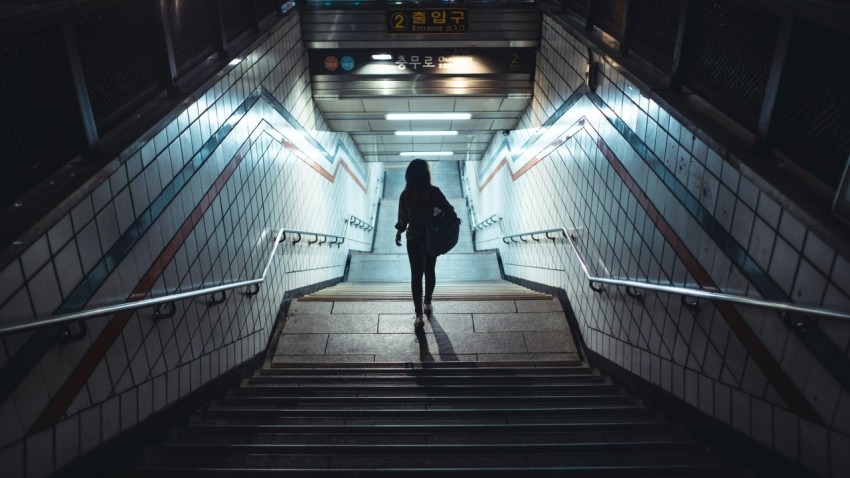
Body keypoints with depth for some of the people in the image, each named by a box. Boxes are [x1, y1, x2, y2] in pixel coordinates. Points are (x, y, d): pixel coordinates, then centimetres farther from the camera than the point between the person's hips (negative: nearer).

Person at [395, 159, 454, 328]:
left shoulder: (405, 195, -11)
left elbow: (403, 219, -3)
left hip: (413, 239, -1)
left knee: (416, 275, 4)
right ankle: (427, 304, 35)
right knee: (429, 271, 19)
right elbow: (449, 211, -9)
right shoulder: (434, 192, -13)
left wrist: (399, 232, 16)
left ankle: (419, 315, 1)